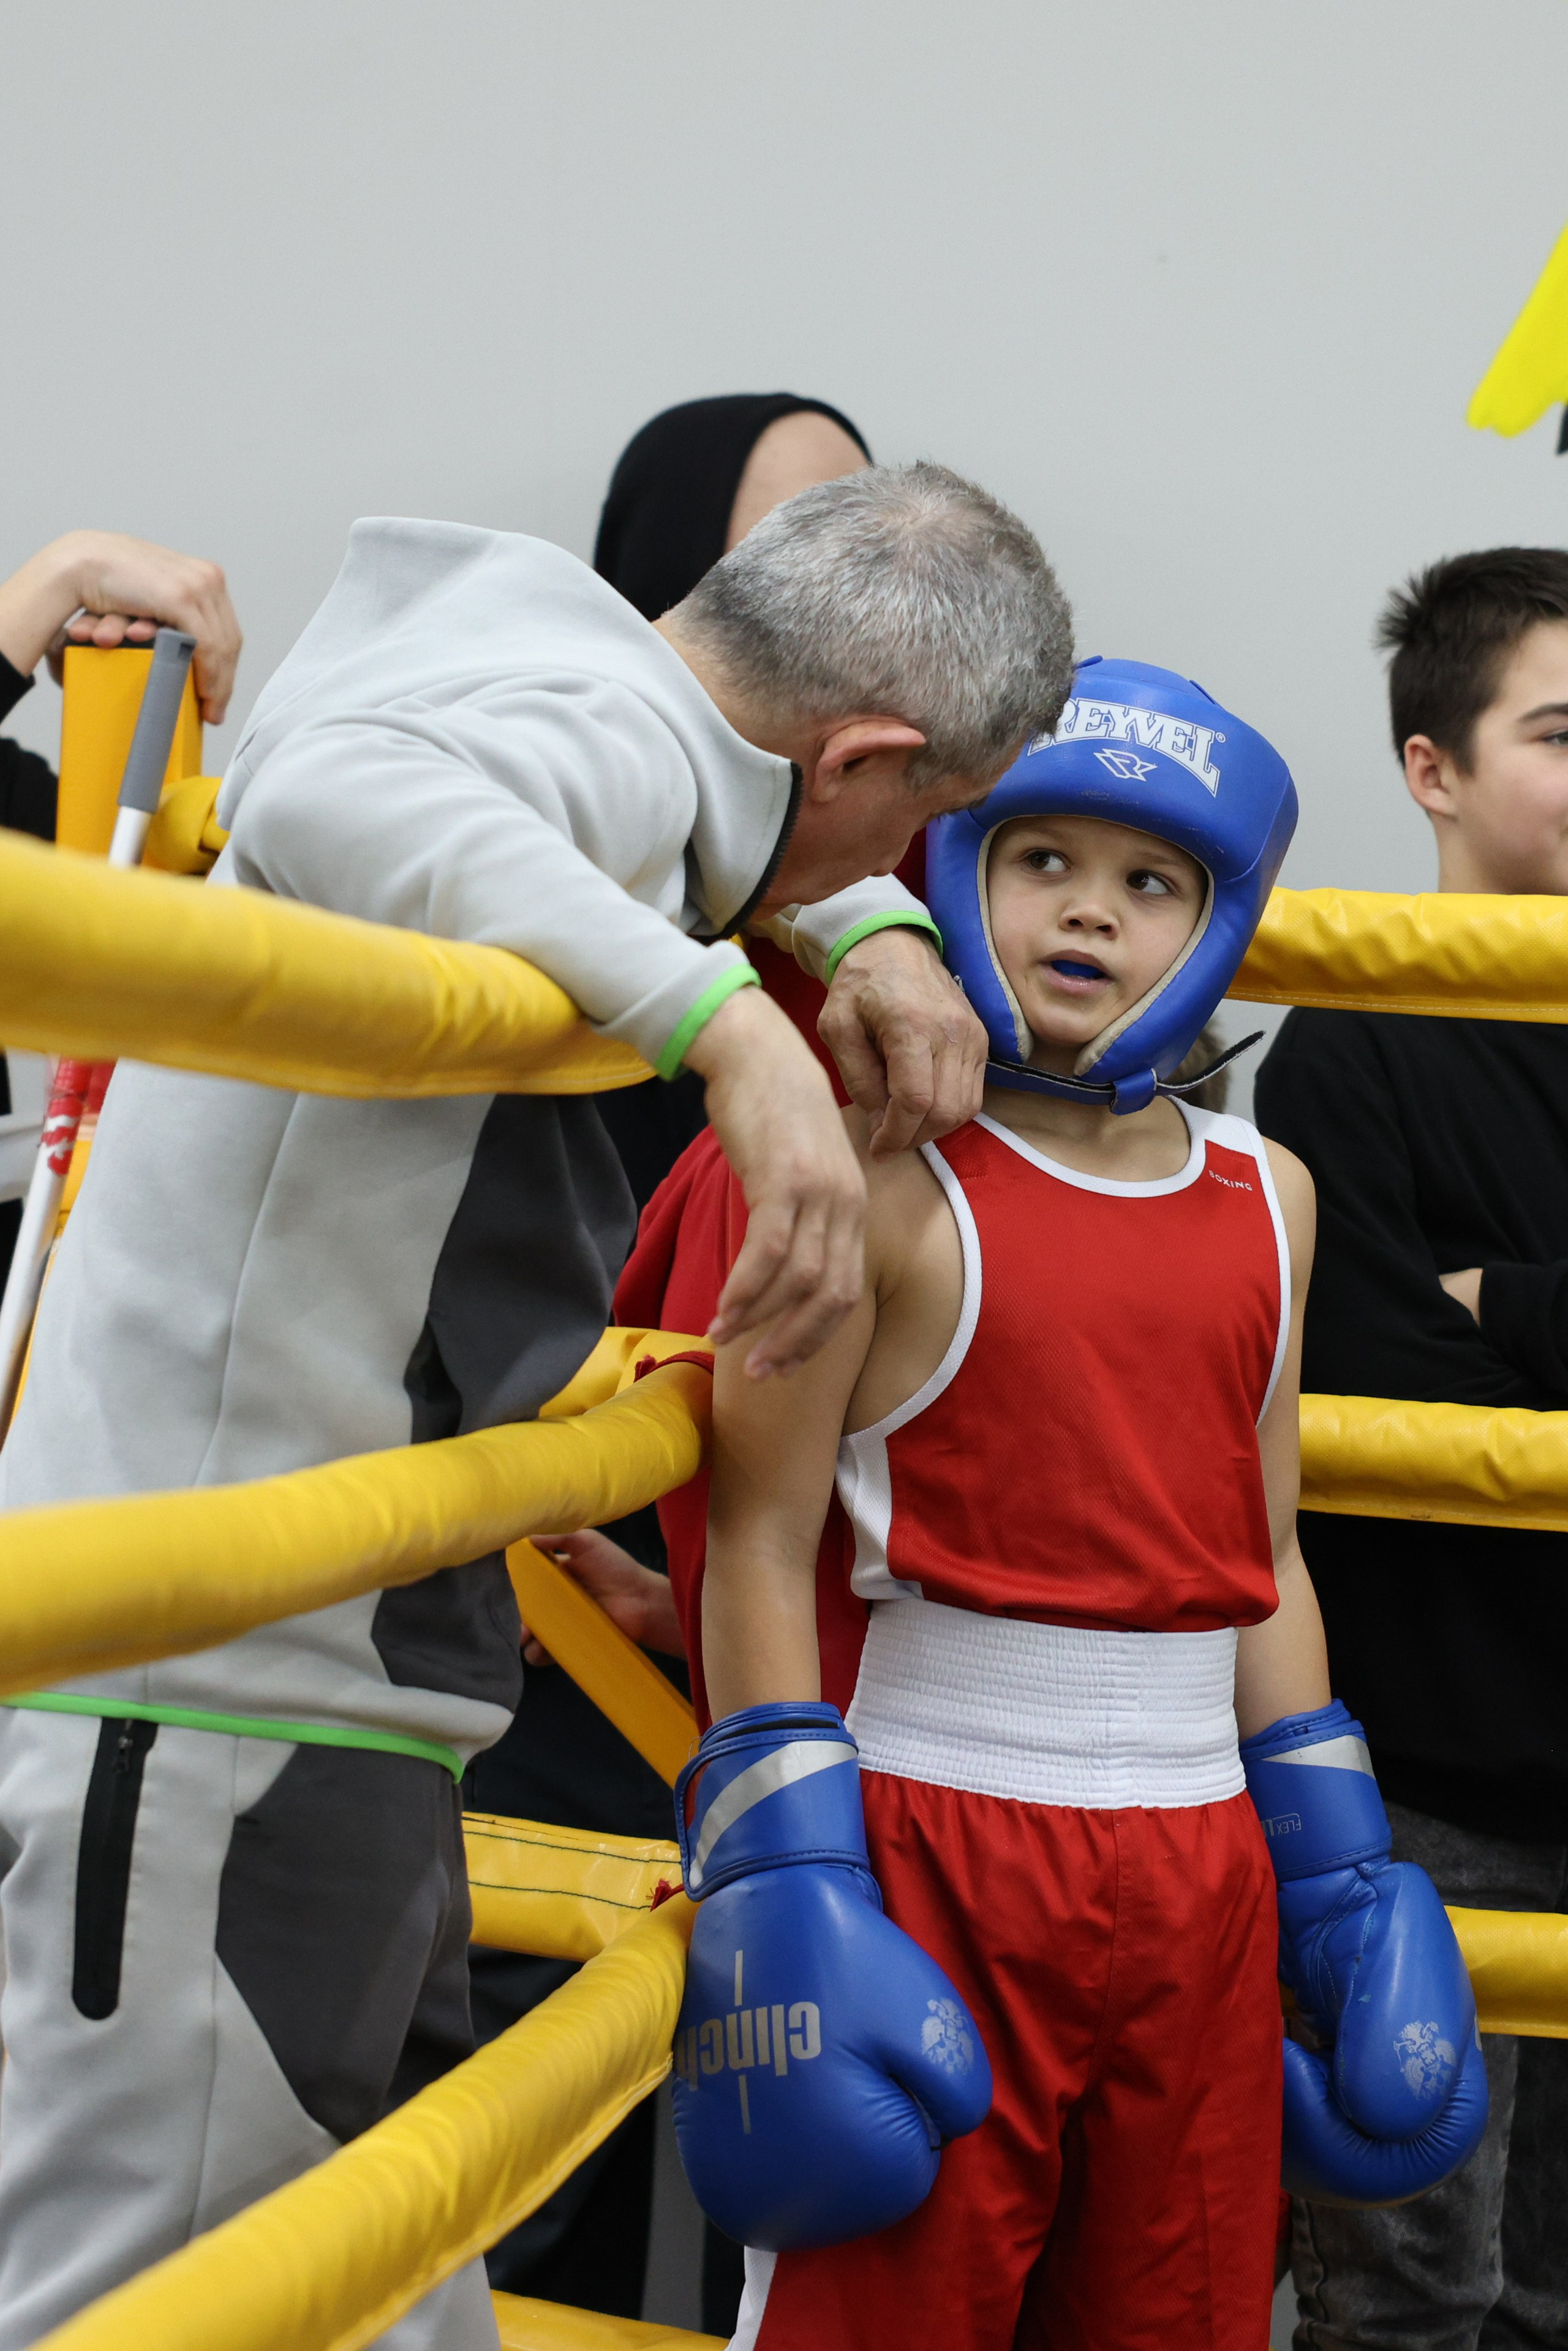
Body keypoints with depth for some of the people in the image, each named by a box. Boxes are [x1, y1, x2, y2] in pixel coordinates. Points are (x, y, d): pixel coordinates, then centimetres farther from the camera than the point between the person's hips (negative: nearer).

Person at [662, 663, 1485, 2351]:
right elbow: (761, 1549, -8)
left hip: (1198, 1867, 6)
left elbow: (1265, 1566, 14)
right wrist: (787, 1896, -12)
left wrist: (1338, 1887, 14)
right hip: (933, 1838, -5)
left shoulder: (1264, 1199, 9)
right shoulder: (880, 1175, -7)